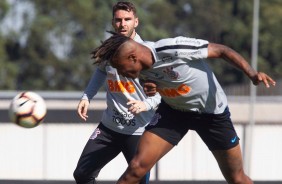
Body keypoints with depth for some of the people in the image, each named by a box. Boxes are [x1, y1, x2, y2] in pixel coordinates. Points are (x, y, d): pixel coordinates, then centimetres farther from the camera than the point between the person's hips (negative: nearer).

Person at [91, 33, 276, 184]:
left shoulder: (174, 50, -34)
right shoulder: (139, 66, -16)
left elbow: (221, 50, -24)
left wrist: (252, 73, -34)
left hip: (212, 112, -4)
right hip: (173, 110, 4)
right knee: (137, 166, -13)